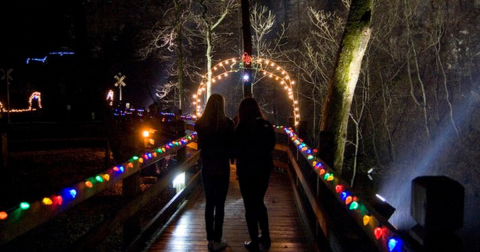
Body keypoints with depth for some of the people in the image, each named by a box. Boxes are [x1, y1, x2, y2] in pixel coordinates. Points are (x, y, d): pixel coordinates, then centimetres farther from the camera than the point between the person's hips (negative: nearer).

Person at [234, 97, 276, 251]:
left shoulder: (242, 129, -18)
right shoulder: (267, 126, -2)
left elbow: (236, 151, -10)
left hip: (247, 172, -5)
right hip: (264, 169, 5)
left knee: (250, 206, 6)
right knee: (259, 203, 22)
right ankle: (265, 238, 28)